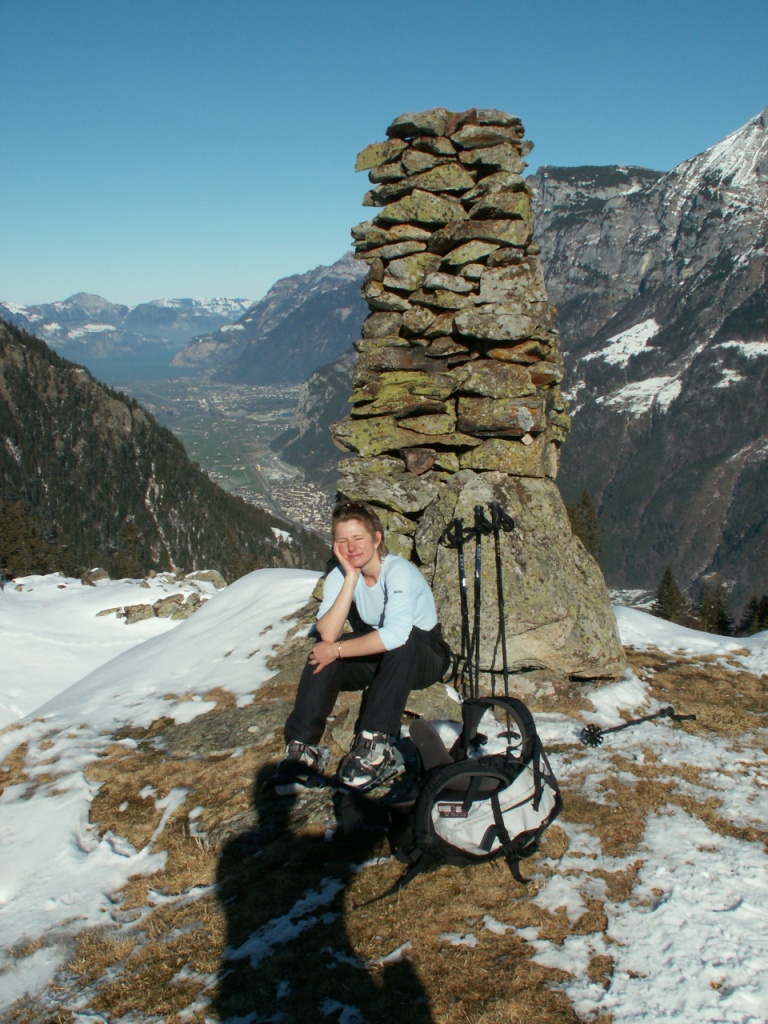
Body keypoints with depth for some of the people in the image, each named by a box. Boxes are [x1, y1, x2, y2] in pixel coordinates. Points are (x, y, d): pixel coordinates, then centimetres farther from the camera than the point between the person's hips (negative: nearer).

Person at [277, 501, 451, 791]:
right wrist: (351, 577, -29)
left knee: (399, 642, -38)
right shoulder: (339, 576, -10)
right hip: (376, 659, 5)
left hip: (424, 657, -4)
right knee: (321, 655, -23)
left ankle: (376, 745, -34)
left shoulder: (399, 571, -26)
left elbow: (396, 634, -43)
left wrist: (337, 650, -33)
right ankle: (302, 748, -20)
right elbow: (328, 634, -26)